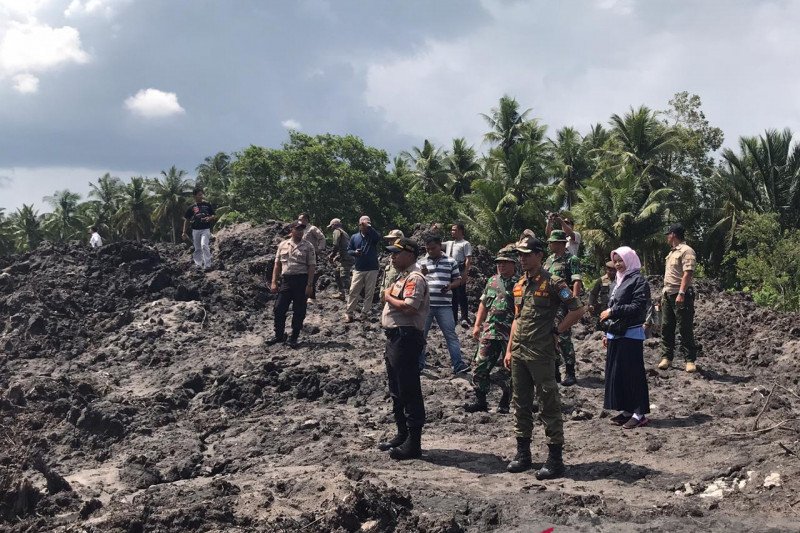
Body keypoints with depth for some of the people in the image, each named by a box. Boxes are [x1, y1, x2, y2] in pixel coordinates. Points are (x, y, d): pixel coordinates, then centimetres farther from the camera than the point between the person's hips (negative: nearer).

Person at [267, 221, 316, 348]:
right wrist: (274, 282, 4)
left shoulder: (307, 246, 0)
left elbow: (312, 266, -4)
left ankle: (294, 338, 13)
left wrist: (309, 285, -12)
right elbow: (277, 264, 12)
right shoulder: (283, 245, 9)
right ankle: (279, 335, 16)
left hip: (301, 280, -3)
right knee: (279, 309, 1)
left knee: (299, 311, 2)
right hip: (286, 279, 3)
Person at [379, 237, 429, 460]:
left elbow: (409, 307, -27)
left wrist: (388, 297, -14)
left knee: (409, 391, -6)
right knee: (396, 391, 18)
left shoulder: (414, 278, -15)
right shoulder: (401, 277, 18)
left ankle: (413, 442, -2)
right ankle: (402, 435, 28)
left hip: (406, 339, -11)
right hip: (394, 338, 11)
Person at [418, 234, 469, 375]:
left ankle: (458, 364, -2)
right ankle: (419, 364, 19)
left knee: (451, 335, -2)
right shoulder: (421, 263, 5)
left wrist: (450, 286, -11)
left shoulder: (450, 262, 5)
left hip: (444, 305, -1)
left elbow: (458, 279, 10)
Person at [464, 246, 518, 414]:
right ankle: (480, 401, 14)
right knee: (480, 367, 4)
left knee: (506, 371, 2)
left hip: (510, 335, -5)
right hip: (489, 332, 5)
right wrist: (477, 325, 15)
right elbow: (483, 304, 21)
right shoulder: (492, 281, 13)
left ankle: (505, 403, 17)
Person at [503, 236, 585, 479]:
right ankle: (523, 454, 22)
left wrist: (556, 331, -8)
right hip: (518, 354, 8)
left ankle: (555, 459, 1)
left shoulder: (552, 283, -9)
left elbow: (578, 309, -11)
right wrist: (509, 350, 16)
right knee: (520, 404, 12)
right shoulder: (519, 285, 14)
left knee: (549, 405, -3)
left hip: (541, 354, -8)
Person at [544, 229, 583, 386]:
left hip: (562, 304, -8)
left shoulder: (571, 260, -6)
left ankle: (570, 373, -2)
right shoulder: (549, 260, 17)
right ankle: (554, 371, 18)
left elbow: (577, 281, -15)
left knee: (563, 338, -8)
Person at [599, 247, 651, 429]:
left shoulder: (638, 281, -8)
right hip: (615, 335, 8)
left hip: (631, 335, -8)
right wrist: (607, 333, 18)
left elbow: (637, 307, -17)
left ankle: (639, 413, 1)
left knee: (633, 373, -5)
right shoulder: (617, 281, 16)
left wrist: (612, 312, -16)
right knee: (616, 372, 8)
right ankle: (627, 410, 17)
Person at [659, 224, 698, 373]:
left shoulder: (686, 251, -10)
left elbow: (687, 273, -20)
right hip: (668, 294, 9)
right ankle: (666, 357, 13)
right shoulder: (672, 252, 19)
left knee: (685, 329, -5)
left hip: (681, 295, -9)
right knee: (666, 327, 8)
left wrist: (681, 293, -28)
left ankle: (690, 360, -1)